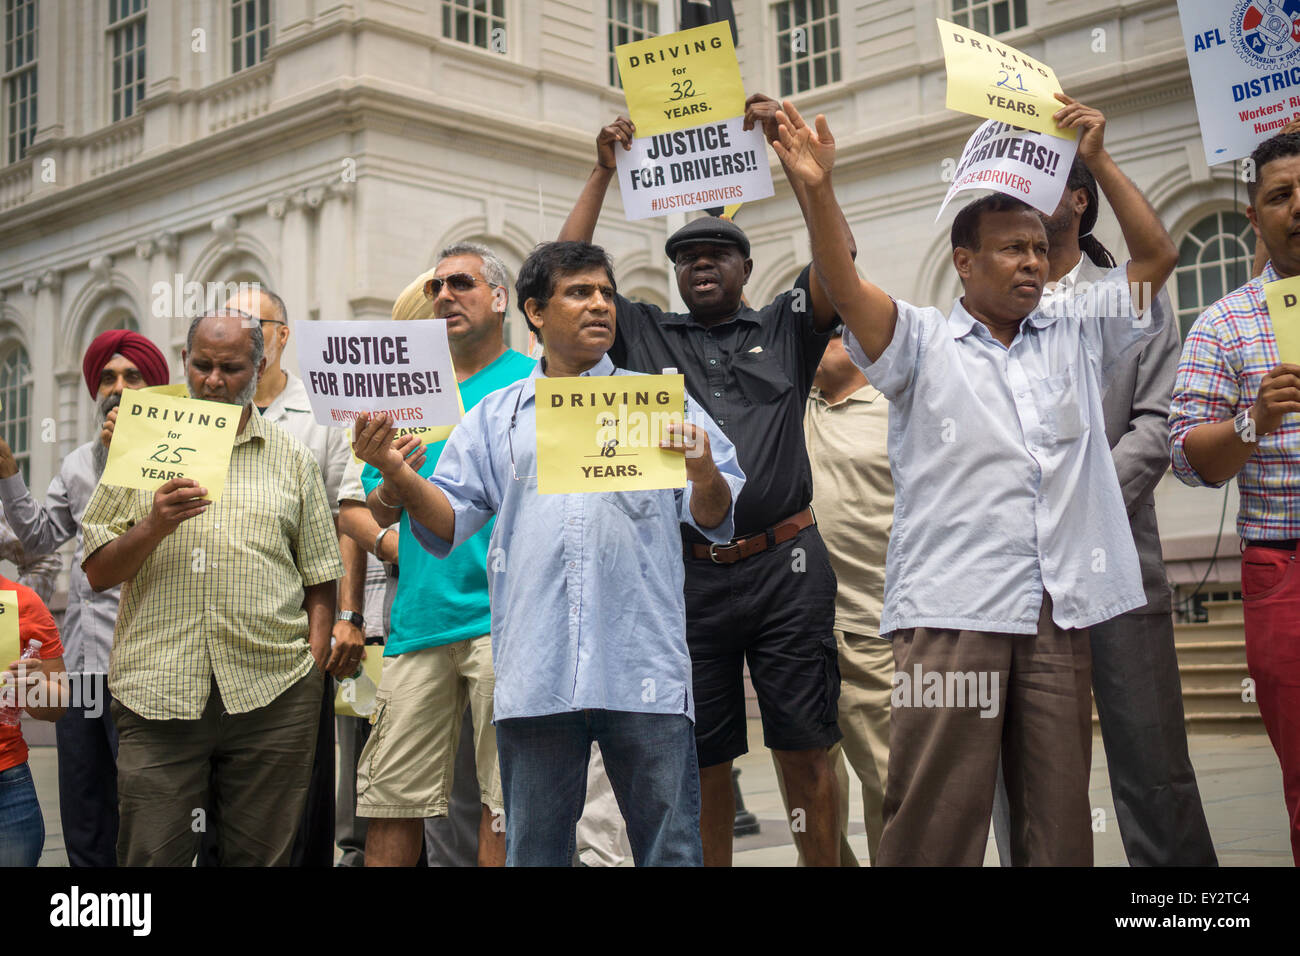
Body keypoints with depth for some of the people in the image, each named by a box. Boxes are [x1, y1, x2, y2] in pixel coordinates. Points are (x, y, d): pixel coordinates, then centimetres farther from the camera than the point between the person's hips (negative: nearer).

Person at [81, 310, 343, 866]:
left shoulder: (292, 459, 14)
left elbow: (320, 579, 12)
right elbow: (97, 573, 8)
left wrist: (313, 670, 1)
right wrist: (154, 527, -10)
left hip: (272, 695, 1)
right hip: (157, 694, 0)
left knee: (261, 855, 4)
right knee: (151, 856, -2)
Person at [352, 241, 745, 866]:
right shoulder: (494, 418, 17)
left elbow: (717, 519, 7)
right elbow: (447, 523, 9)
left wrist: (704, 473, -15)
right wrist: (394, 471, -8)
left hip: (644, 671, -1)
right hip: (535, 674, 1)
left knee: (670, 849, 2)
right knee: (533, 853, 9)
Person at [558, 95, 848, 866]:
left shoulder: (786, 328, 10)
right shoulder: (644, 335, 14)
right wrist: (604, 172, 5)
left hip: (785, 563, -2)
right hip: (689, 573, 2)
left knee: (805, 751, 2)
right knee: (705, 761, 9)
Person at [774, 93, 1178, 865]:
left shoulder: (1078, 335, 18)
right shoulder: (923, 342, 6)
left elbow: (1158, 256, 13)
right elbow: (844, 287, -9)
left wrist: (1098, 162, 6)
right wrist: (818, 192, -23)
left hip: (1060, 608, 4)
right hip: (954, 606, -4)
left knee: (1060, 815, 8)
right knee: (938, 816, -5)